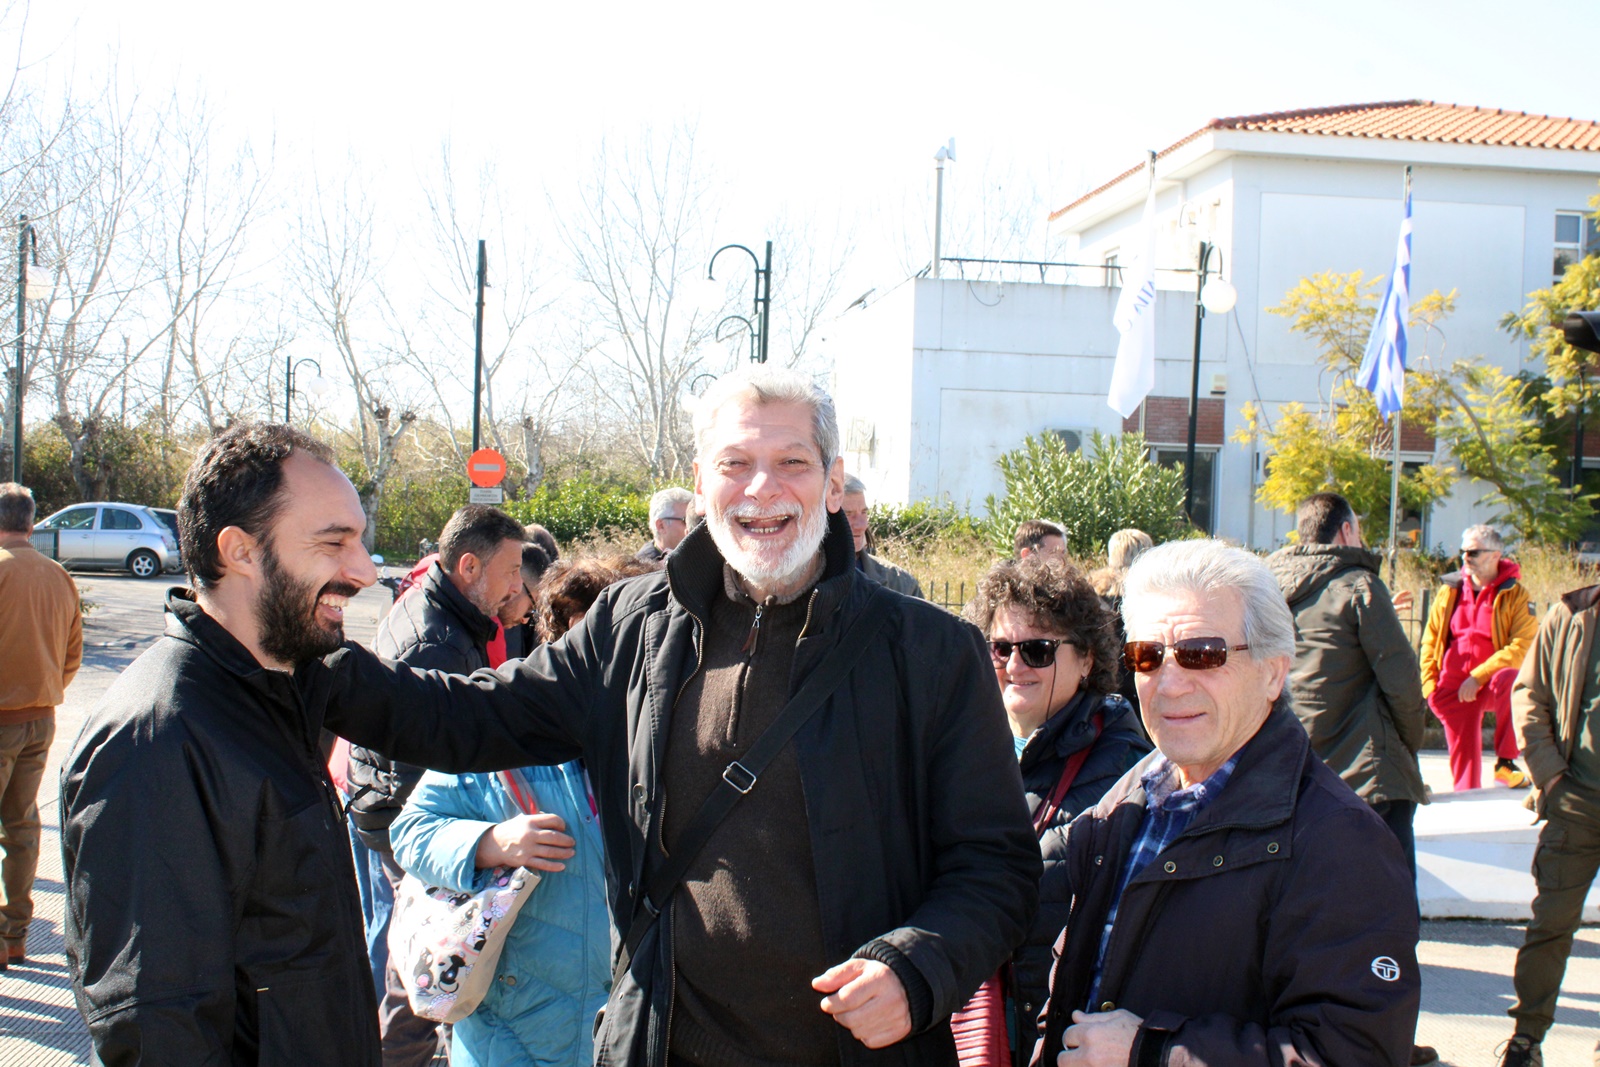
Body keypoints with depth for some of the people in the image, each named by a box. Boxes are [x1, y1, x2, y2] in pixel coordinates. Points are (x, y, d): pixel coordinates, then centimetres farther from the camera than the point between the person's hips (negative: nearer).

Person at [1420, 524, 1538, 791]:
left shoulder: (1516, 594, -3)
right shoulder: (1449, 591, 8)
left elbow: (1523, 646, -13)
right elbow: (1430, 641, 14)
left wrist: (1478, 677, -20)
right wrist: (1430, 686, 1)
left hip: (1493, 682, -4)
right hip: (1453, 689, 4)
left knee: (1509, 679, -36)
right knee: (1463, 756, 0)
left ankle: (1505, 762, -27)